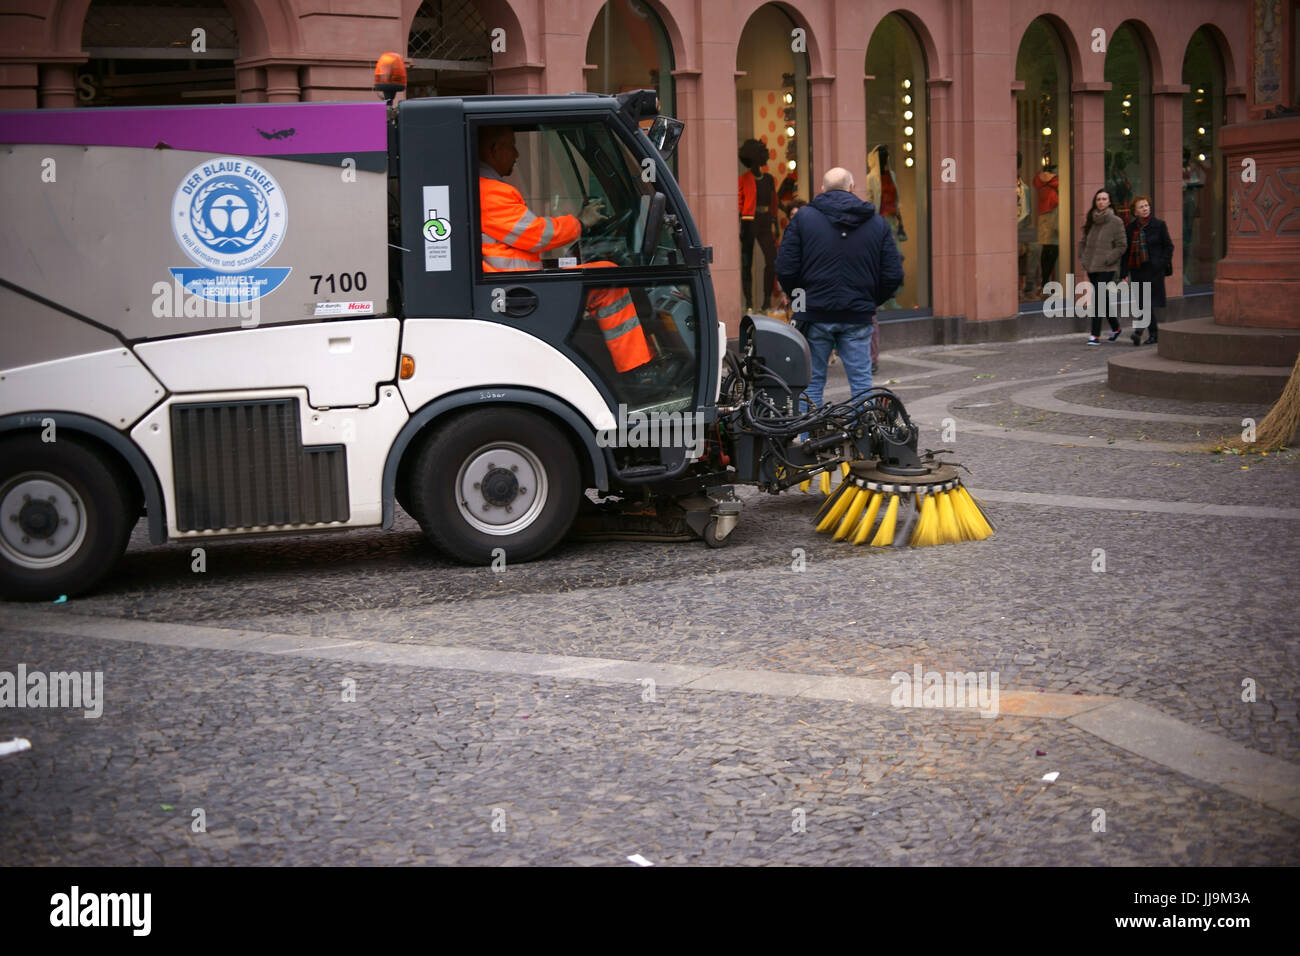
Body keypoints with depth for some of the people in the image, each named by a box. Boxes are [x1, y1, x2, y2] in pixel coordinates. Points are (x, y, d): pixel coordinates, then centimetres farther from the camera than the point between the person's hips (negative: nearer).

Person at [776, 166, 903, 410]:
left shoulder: (803, 218, -1)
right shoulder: (878, 223, 6)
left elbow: (785, 270, -6)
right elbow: (894, 275, 3)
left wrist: (800, 298, 10)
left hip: (815, 316, -1)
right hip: (858, 317, 1)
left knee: (812, 381, 6)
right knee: (861, 382, 7)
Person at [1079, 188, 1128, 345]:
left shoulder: (1115, 221, -5)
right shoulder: (1090, 219, 9)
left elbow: (1121, 245, -6)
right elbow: (1083, 241, 20)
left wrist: (1108, 259, -12)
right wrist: (1082, 257, 7)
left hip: (1106, 267, -6)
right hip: (1091, 267, 6)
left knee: (1097, 298, -15)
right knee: (1102, 298, 14)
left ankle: (1095, 335, -13)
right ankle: (1115, 328, 32)